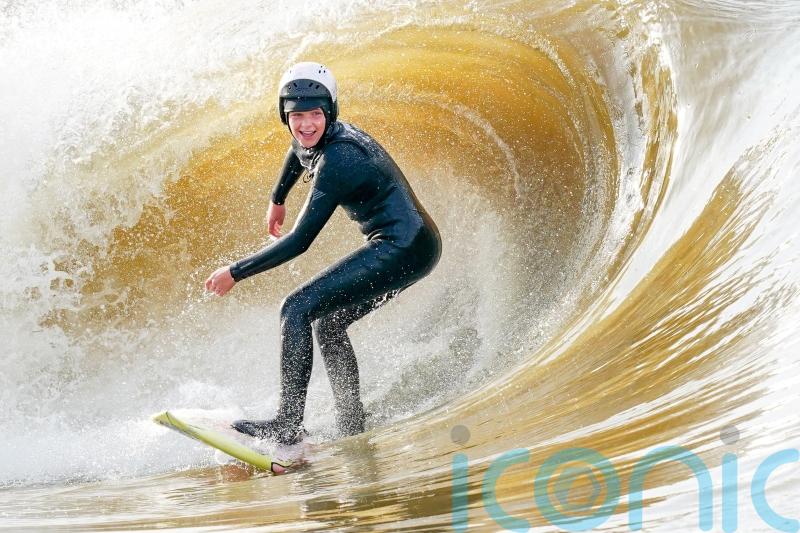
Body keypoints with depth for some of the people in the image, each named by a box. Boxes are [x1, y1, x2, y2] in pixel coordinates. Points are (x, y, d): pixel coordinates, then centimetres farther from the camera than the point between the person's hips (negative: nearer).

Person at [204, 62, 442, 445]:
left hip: (402, 247, -10)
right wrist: (277, 200, 45)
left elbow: (299, 241, -21)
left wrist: (235, 273, -14)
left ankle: (288, 423, -17)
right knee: (327, 323, 18)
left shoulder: (336, 160, -21)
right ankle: (352, 428, 13)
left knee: (297, 309, -14)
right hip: (414, 248, 10)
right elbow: (298, 150, 35)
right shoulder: (315, 139, 6)